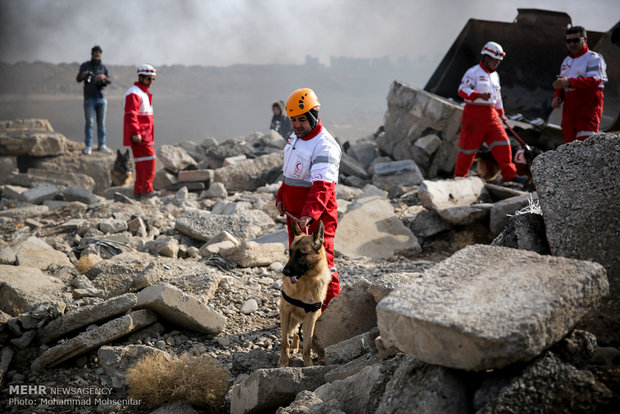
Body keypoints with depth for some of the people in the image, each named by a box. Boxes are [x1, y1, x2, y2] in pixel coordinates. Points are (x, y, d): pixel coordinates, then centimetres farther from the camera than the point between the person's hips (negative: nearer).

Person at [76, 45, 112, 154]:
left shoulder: (103, 67, 13)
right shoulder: (85, 65, 6)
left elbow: (110, 81, 11)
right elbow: (78, 79, 3)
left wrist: (104, 77, -12)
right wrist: (83, 75, -20)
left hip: (101, 98, 3)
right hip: (89, 98, -3)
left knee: (101, 122, 4)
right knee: (89, 122, -5)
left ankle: (102, 145, 10)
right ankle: (88, 146, -3)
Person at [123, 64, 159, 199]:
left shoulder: (144, 93, 22)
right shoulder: (134, 94, -12)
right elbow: (130, 115, -22)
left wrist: (149, 134, 26)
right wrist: (135, 133, -29)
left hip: (144, 135, 11)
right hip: (138, 136, -10)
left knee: (142, 163, 11)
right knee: (148, 158, -13)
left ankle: (138, 191, 17)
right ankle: (147, 189, -11)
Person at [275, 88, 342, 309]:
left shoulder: (325, 146, -20)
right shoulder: (295, 138, 10)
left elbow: (322, 186, -32)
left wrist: (309, 215, -43)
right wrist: (281, 197, 9)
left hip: (317, 217, -9)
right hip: (294, 214, 9)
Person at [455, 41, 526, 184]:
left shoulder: (495, 75, 19)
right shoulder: (473, 72, -7)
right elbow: (462, 90, -19)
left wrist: (501, 113, 35)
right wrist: (479, 95, -33)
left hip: (491, 115, 7)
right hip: (474, 113, -7)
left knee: (502, 143, -2)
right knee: (469, 145, -1)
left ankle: (509, 174, 1)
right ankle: (459, 176, 14)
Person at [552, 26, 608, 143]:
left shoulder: (593, 58, -3)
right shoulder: (566, 61, 22)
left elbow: (595, 80, -20)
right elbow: (561, 84, 28)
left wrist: (569, 82, -32)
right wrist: (557, 97, 4)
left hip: (588, 108, -7)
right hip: (569, 109, 7)